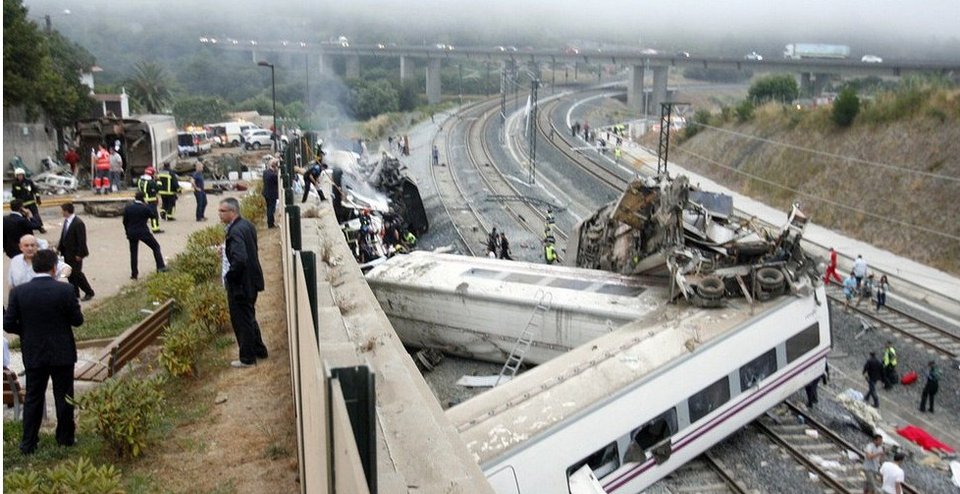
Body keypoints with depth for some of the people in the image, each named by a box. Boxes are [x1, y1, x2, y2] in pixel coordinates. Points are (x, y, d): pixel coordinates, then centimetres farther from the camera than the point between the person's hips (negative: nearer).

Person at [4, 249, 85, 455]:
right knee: (64, 397, 12)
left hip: (33, 354, 2)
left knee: (33, 398, 13)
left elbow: (8, 324, -6)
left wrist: (27, 330, 12)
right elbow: (77, 320, -9)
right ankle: (65, 438, 22)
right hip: (62, 353, -2)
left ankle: (28, 443, 16)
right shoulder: (65, 290, -15)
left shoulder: (18, 292, -8)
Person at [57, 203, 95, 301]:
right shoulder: (66, 221, 4)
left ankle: (89, 292, 12)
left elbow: (81, 240, -20)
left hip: (75, 253, -8)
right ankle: (74, 293, 25)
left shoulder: (78, 223, -22)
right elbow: (63, 236, 15)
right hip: (67, 253, 8)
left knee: (76, 273, -2)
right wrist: (59, 248, 13)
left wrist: (79, 254, -19)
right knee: (70, 274, 13)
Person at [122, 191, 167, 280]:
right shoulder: (145, 208, -13)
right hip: (143, 232, -4)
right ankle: (161, 266, 1)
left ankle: (134, 273, 13)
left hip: (132, 233, 4)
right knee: (156, 247, 11)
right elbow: (153, 216, 0)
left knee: (133, 253, 12)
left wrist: (128, 232, 16)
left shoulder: (127, 208, -1)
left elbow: (125, 222, 5)